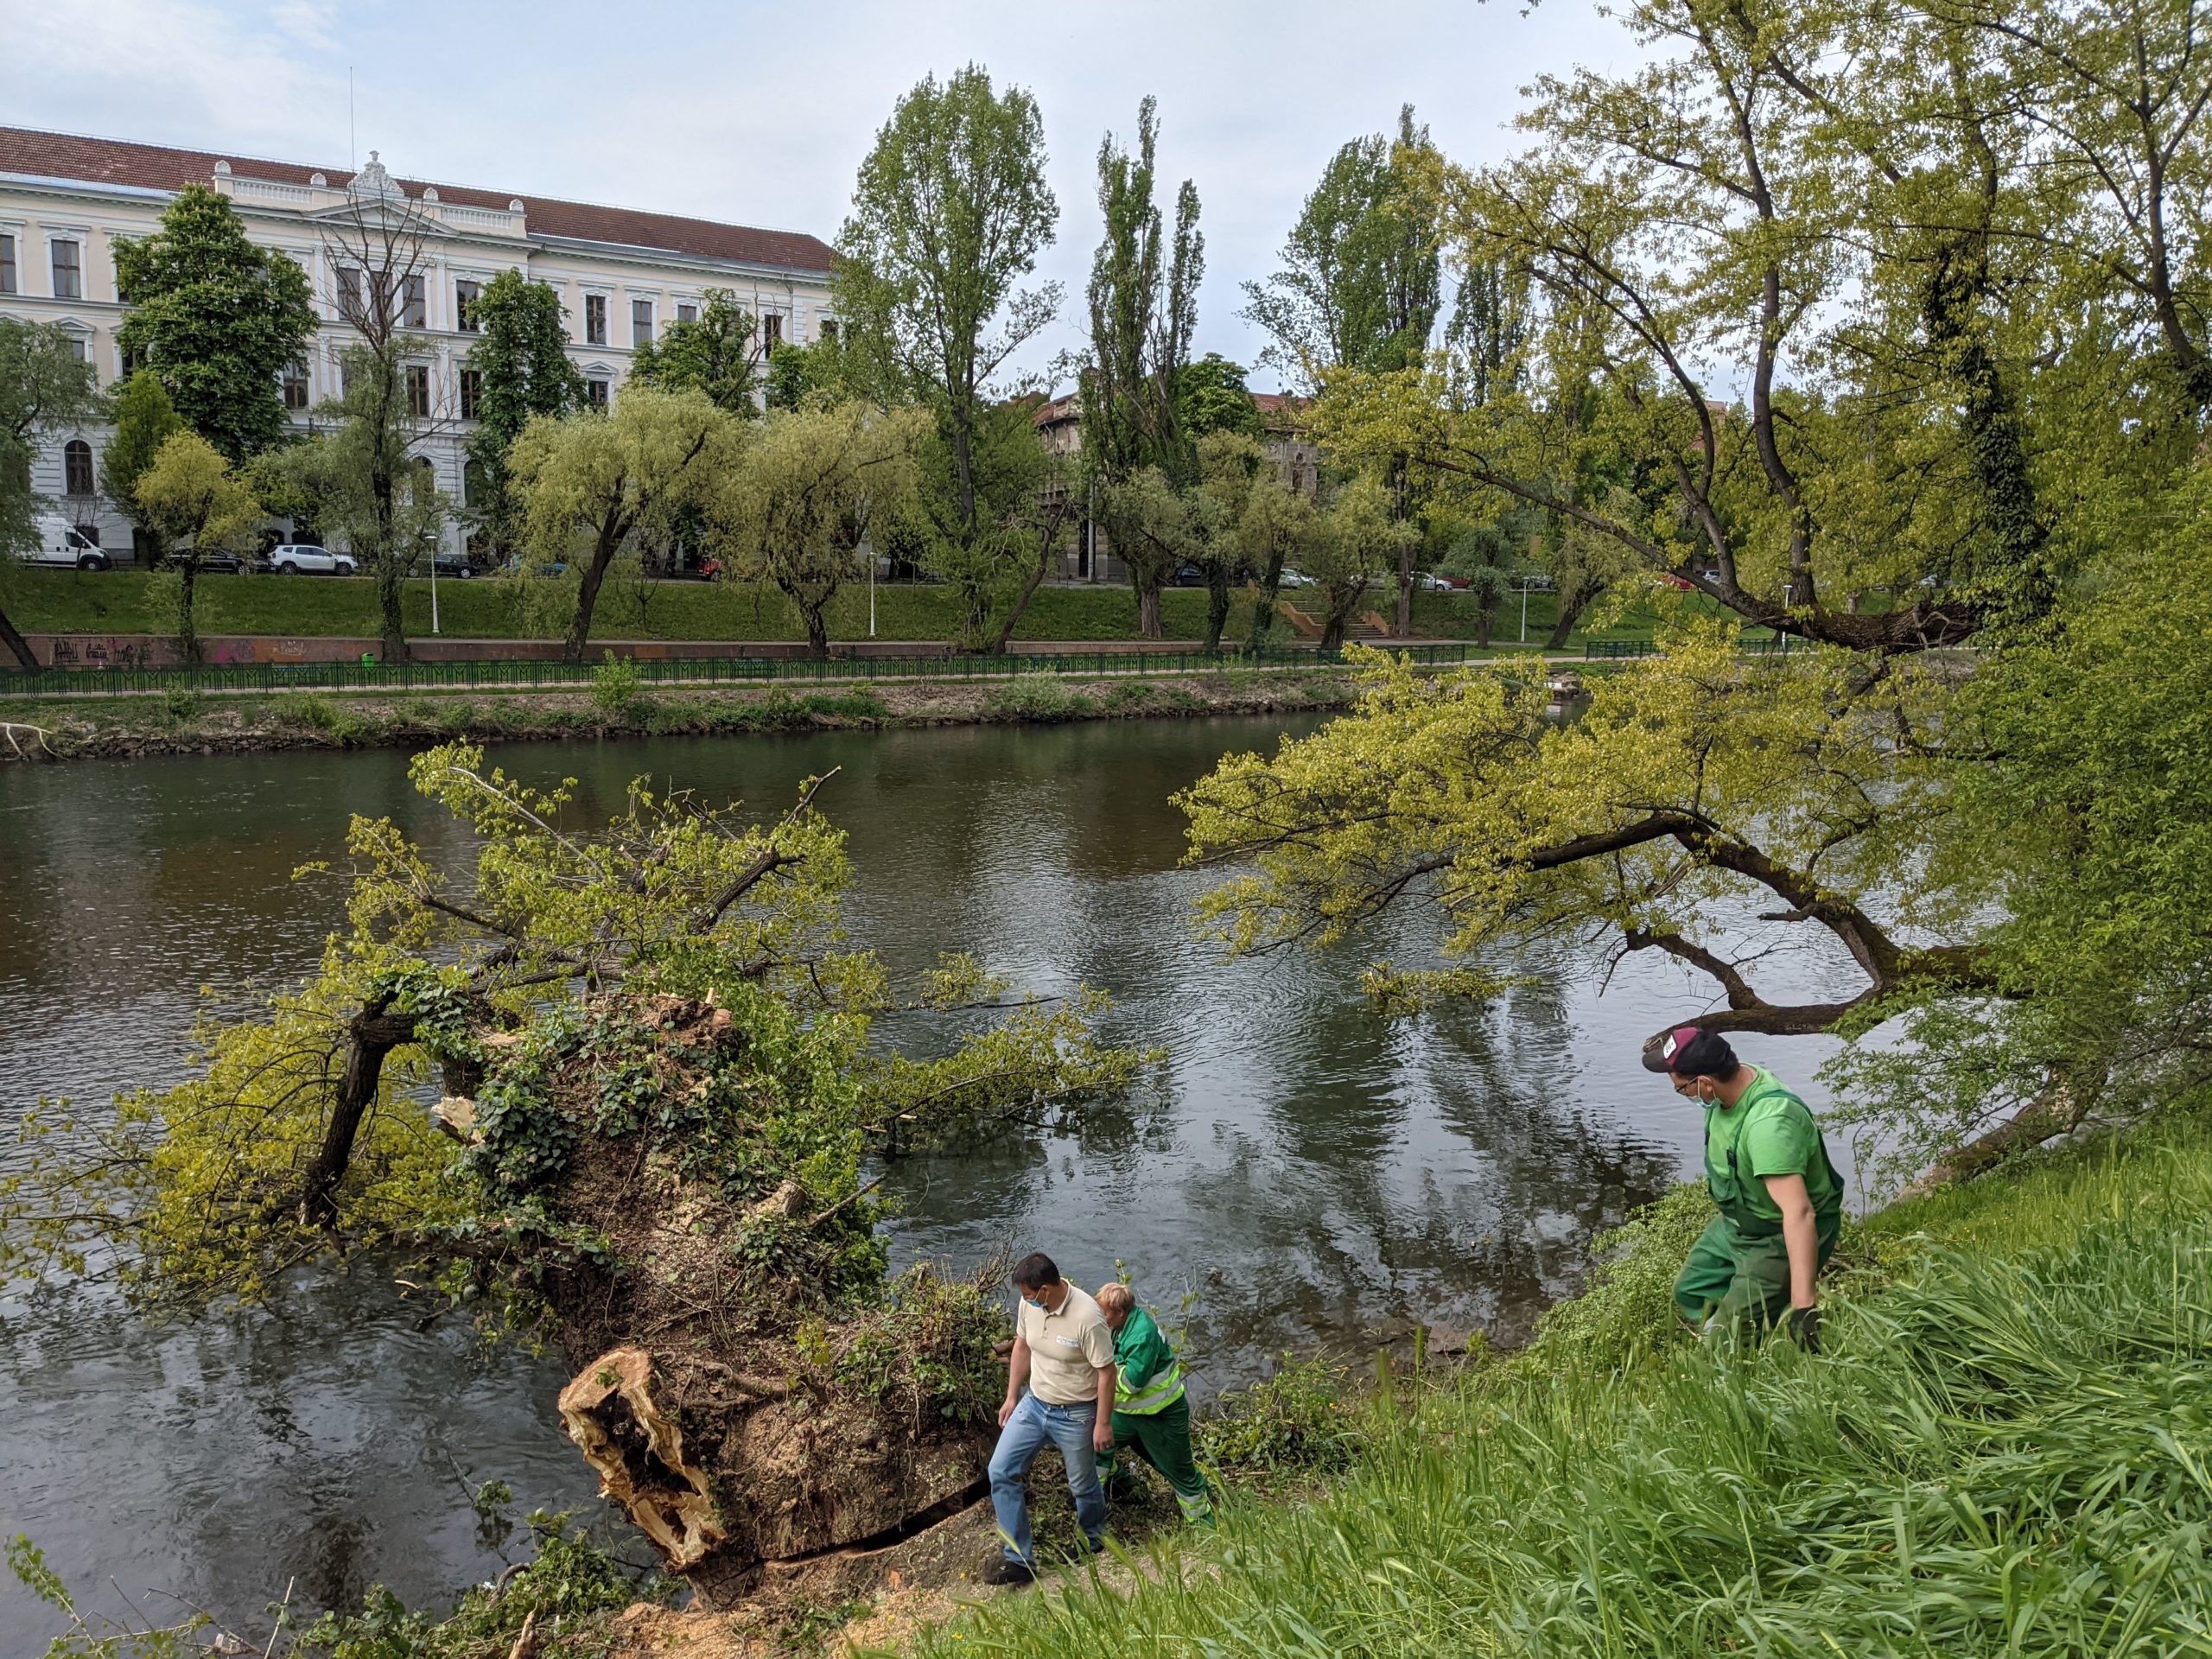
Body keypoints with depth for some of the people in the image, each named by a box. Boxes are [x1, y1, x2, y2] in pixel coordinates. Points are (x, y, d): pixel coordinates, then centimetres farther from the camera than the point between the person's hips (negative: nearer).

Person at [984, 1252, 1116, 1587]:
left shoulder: (1087, 1318, -30)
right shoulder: (1029, 1305, -10)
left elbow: (1106, 1372, -21)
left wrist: (1103, 1423, -16)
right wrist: (1012, 1397, 11)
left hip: (1075, 1415, -6)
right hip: (1034, 1404, 6)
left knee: (1083, 1484, 13)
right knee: (1001, 1471, 2)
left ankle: (1092, 1542, 44)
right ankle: (1018, 1560, 10)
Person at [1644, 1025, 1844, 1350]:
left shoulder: (1769, 1124, -39)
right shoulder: (1733, 1079, -11)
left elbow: (1799, 1213, -46)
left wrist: (1804, 1305, -50)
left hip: (1781, 1237, -9)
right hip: (1736, 1223, 9)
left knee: (1729, 1336, -14)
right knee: (1688, 1297, 19)